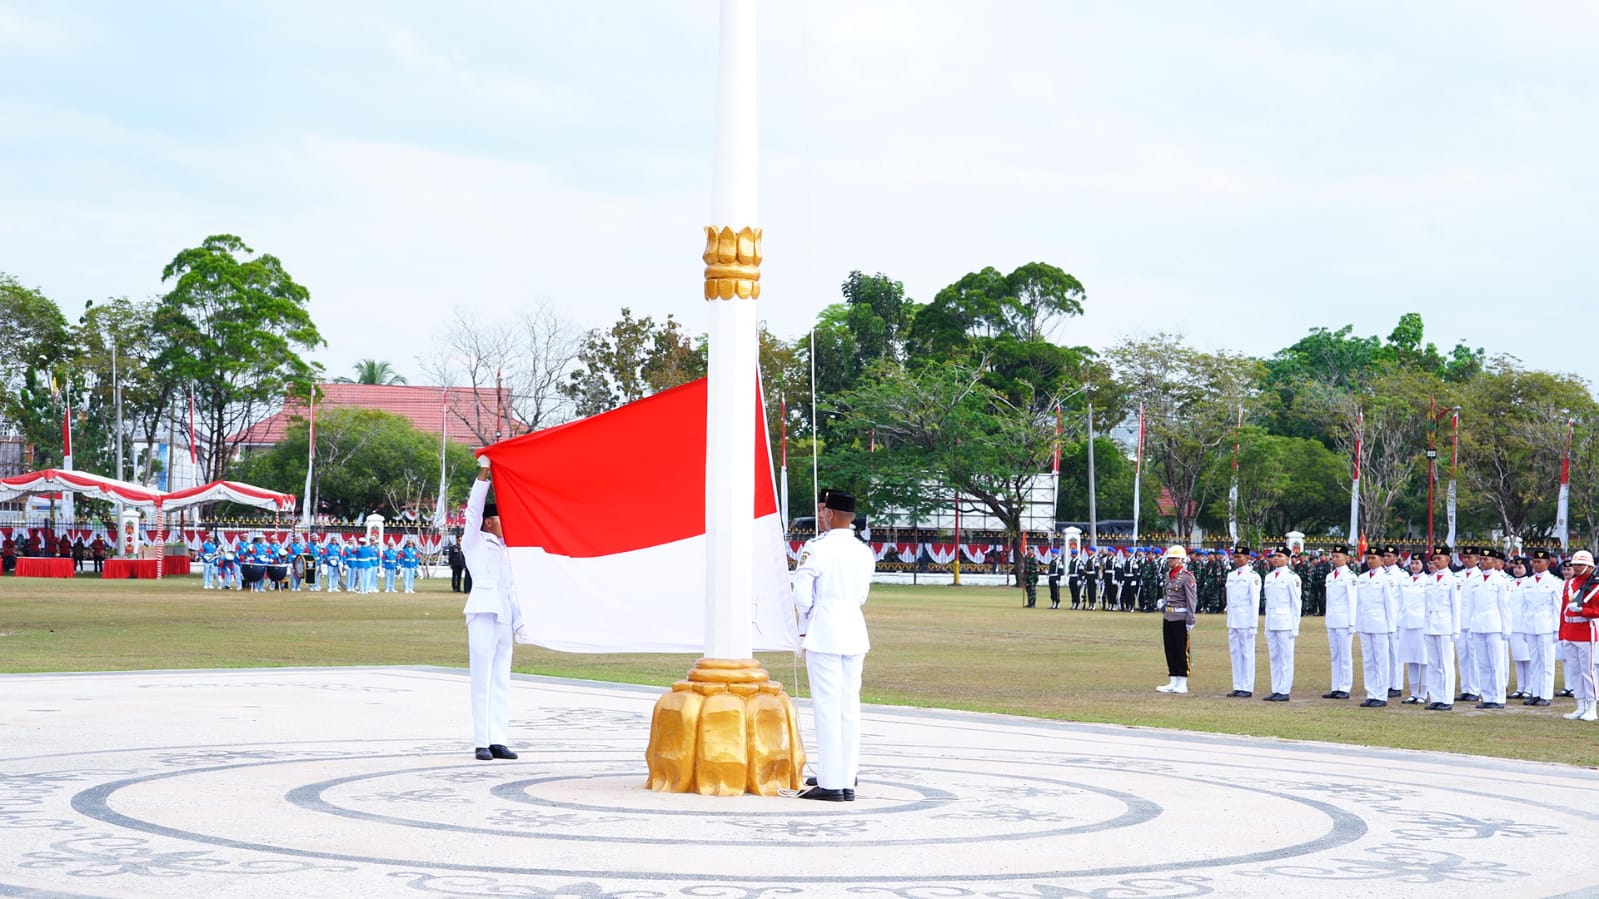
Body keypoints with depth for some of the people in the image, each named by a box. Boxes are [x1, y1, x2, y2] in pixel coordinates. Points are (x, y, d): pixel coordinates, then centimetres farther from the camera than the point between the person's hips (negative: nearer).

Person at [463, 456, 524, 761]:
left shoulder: (503, 549, 23)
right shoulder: (474, 542, 4)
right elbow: (474, 509, -9)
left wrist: (518, 619, 17)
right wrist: (482, 475, -13)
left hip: (504, 616, 7)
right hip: (483, 613, -7)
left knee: (501, 680, 5)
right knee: (482, 679, -8)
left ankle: (497, 740, 7)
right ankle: (481, 743, -8)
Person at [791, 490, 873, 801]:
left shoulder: (817, 549, -12)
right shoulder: (865, 552, 8)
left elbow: (802, 595, -11)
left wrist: (806, 620, 8)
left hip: (824, 634, -6)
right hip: (855, 634, 6)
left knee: (827, 708, -4)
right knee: (849, 707, 10)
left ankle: (831, 784, -4)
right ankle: (848, 781, 13)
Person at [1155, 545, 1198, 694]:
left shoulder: (1186, 577, -11)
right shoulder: (1167, 575, 12)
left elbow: (1192, 600, -12)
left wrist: (1190, 620, -13)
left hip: (1180, 619, -8)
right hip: (1168, 617, 8)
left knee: (1182, 651, -1)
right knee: (1170, 650, 9)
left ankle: (1182, 684, 4)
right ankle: (1173, 682, 15)